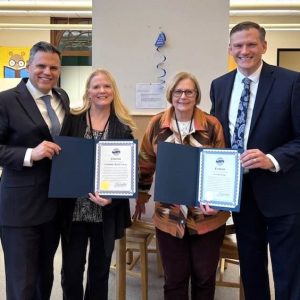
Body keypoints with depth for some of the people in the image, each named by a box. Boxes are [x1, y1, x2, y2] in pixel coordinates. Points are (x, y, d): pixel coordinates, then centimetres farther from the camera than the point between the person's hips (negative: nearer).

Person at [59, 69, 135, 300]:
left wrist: (113, 196, -15)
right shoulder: (73, 120, 0)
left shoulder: (123, 127, 1)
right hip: (74, 208, 0)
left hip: (106, 211, 1)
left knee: (100, 268, 16)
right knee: (71, 269, 8)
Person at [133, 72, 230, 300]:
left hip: (207, 216, 0)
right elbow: (146, 164, 9)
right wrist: (141, 197, 12)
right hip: (169, 216, 1)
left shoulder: (212, 125, -5)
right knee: (174, 279, 12)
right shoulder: (157, 124, 0)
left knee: (205, 277, 14)